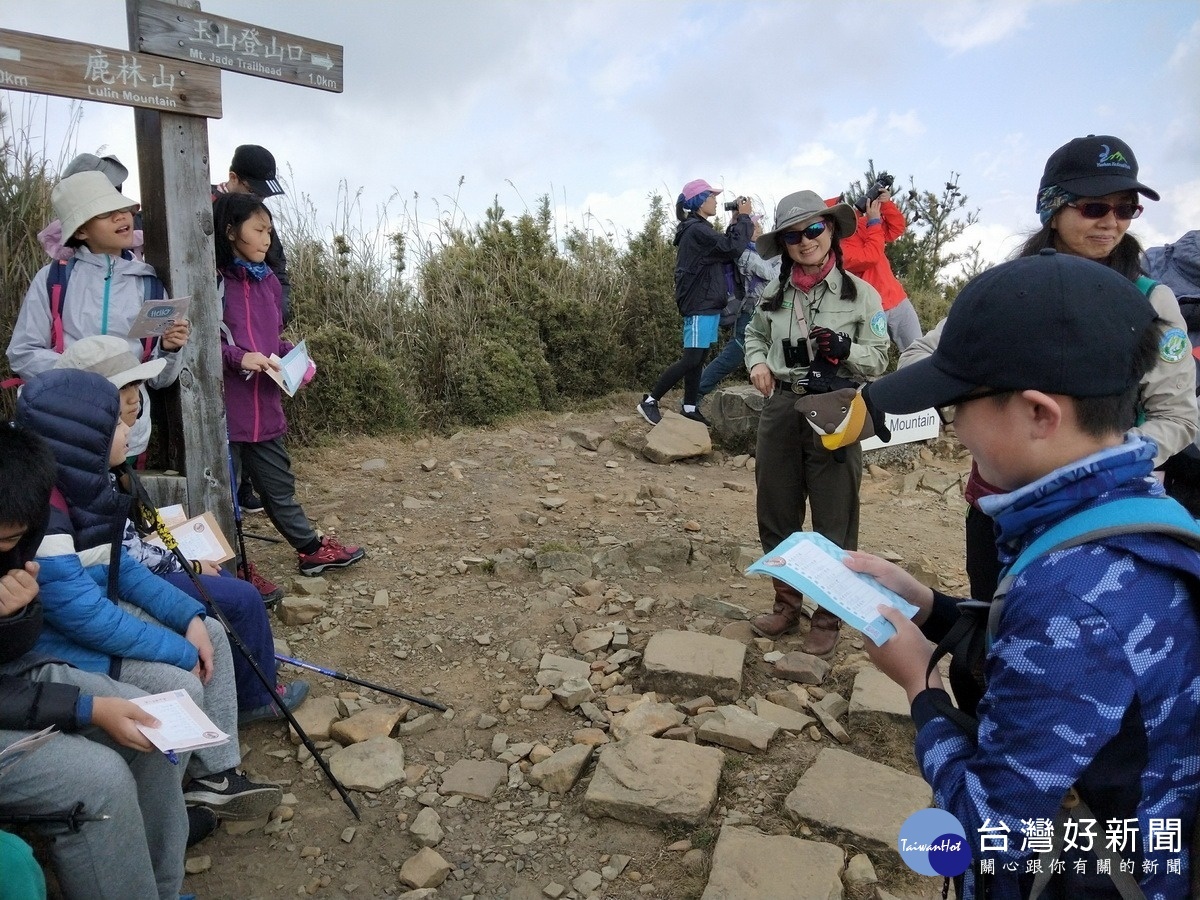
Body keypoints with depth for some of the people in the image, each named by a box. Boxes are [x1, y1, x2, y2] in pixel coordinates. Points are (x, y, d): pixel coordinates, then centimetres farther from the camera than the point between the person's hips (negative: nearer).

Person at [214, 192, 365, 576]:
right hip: (223, 409, -6)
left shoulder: (267, 280, 10)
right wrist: (237, 357, -23)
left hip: (264, 406, 7)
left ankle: (312, 549, 33)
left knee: (279, 485, 21)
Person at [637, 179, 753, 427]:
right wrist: (744, 217, -9)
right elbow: (733, 249, -21)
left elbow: (724, 250, 19)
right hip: (700, 305, -10)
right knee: (691, 359, -11)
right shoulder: (698, 230, -15)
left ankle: (690, 408, 12)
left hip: (704, 304, 10)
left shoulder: (698, 229, 19)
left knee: (697, 359, 9)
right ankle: (650, 401, -7)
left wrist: (735, 222, 9)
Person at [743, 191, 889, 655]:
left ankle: (828, 616, 24)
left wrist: (844, 350, -21)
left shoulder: (861, 294, -6)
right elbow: (754, 334, 22)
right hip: (780, 411, 4)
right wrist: (757, 363, 2)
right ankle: (786, 604, 32)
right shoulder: (774, 294, 4)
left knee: (834, 522, 6)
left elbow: (879, 359, -2)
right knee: (776, 516, 13)